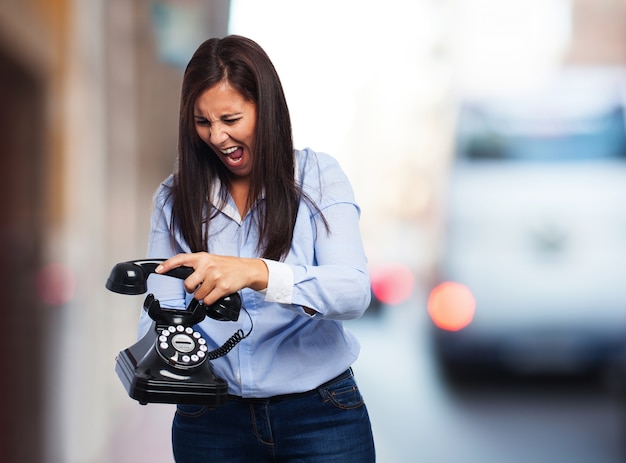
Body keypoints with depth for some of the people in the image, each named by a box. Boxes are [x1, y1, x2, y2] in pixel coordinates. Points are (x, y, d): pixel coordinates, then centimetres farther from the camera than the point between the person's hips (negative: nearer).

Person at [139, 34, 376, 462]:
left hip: (320, 415, -2)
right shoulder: (175, 198, 2)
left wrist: (256, 273, -37)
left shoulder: (319, 176, -6)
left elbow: (354, 291, -20)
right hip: (212, 421, 2)